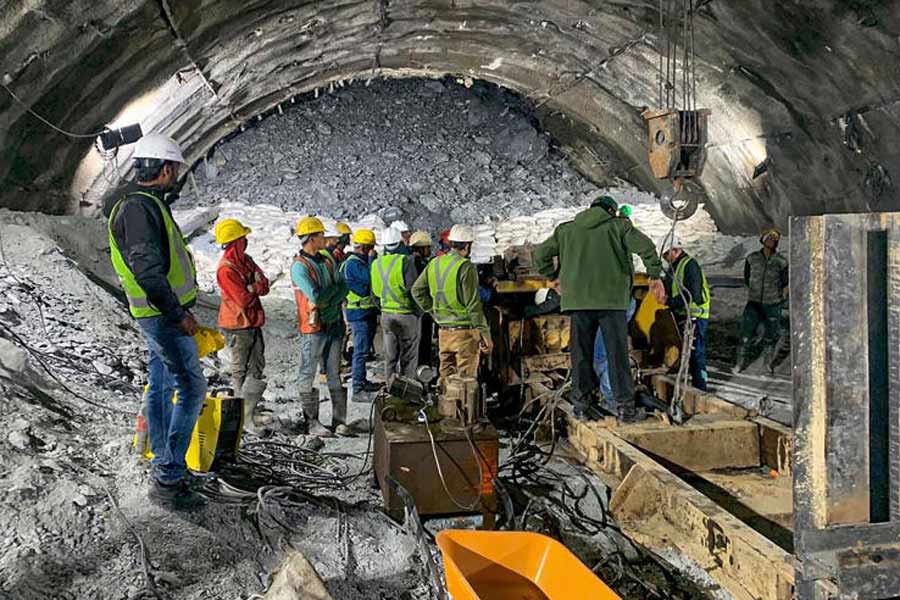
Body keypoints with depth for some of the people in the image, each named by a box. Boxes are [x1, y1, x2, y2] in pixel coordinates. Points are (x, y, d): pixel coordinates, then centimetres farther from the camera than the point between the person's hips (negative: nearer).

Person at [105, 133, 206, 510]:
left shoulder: (145, 204, 15)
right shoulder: (140, 207, -19)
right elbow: (148, 270, -25)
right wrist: (179, 314, -21)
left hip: (161, 314, 11)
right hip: (165, 314, -11)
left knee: (160, 387, 14)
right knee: (192, 388, -8)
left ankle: (164, 466, 25)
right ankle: (168, 482, -5)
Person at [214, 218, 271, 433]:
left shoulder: (245, 260, 9)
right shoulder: (226, 269, -19)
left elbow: (264, 286, 2)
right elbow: (244, 299, -23)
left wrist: (251, 287, -17)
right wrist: (255, 287, -6)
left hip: (253, 322, 9)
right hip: (238, 325, -9)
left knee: (257, 367, 15)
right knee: (242, 371, -1)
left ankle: (250, 412, 25)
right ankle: (244, 417, 7)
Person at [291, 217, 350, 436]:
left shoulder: (327, 261, 12)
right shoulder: (299, 266, -11)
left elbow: (343, 288, 4)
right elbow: (315, 297, -21)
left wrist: (331, 304, -13)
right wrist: (334, 288, -4)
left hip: (333, 325, 7)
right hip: (313, 327, -7)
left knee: (335, 374, 10)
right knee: (308, 375, 2)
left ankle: (339, 421, 17)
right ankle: (312, 422, 10)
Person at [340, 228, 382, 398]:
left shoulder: (362, 261, 16)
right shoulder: (353, 263, -16)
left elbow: (371, 280, 18)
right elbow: (370, 278, -25)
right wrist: (371, 258, -16)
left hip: (368, 311, 10)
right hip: (359, 312, -10)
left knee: (364, 350, 18)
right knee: (360, 351, -11)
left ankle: (362, 381, 29)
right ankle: (357, 390, -9)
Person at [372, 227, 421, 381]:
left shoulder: (376, 263, 4)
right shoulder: (406, 261, -14)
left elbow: (374, 293, 10)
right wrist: (418, 310, -4)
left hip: (386, 315, 5)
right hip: (406, 314, -5)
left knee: (390, 355, 14)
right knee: (409, 357, 5)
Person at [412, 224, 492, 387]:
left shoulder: (435, 263, 6)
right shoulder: (465, 267, -14)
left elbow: (417, 290, 11)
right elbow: (473, 304, -16)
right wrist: (485, 334, -11)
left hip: (444, 331, 6)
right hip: (465, 332, -6)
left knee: (446, 376, 16)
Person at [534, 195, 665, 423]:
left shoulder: (566, 230, 13)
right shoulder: (618, 225, 5)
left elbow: (540, 254, 15)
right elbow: (646, 247, -7)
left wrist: (554, 277, 26)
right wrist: (655, 276, 2)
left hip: (577, 300, 3)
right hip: (611, 299, -2)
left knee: (581, 353, 9)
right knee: (617, 353, 2)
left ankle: (580, 405, 12)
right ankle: (625, 407, 3)